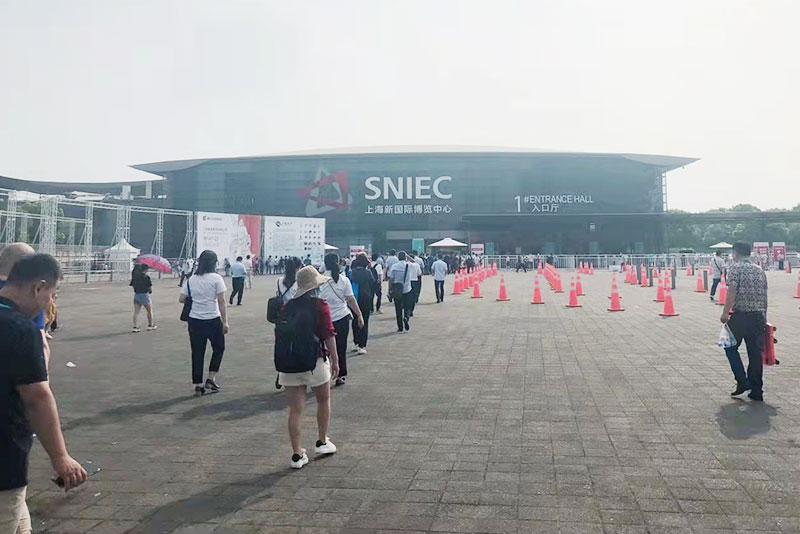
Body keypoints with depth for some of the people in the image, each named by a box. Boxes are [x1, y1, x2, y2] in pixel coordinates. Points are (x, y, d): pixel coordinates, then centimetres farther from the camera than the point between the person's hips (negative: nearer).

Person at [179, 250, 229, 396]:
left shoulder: (191, 280, 4)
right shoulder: (216, 278, -8)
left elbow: (181, 299, 5)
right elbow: (221, 302, -10)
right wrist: (225, 322, -6)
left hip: (194, 320, 3)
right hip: (213, 320, -3)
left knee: (197, 353, 9)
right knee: (219, 348, 17)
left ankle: (198, 385, 12)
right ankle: (211, 379, 11)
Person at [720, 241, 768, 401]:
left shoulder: (735, 268, -5)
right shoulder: (759, 269, 14)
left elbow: (732, 292, -16)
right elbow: (764, 294, 14)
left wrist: (725, 313, -14)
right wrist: (763, 316, 20)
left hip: (740, 315, -5)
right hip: (759, 316, 6)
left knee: (731, 347, 11)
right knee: (755, 352, 9)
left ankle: (742, 382, 1)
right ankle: (756, 391, 12)